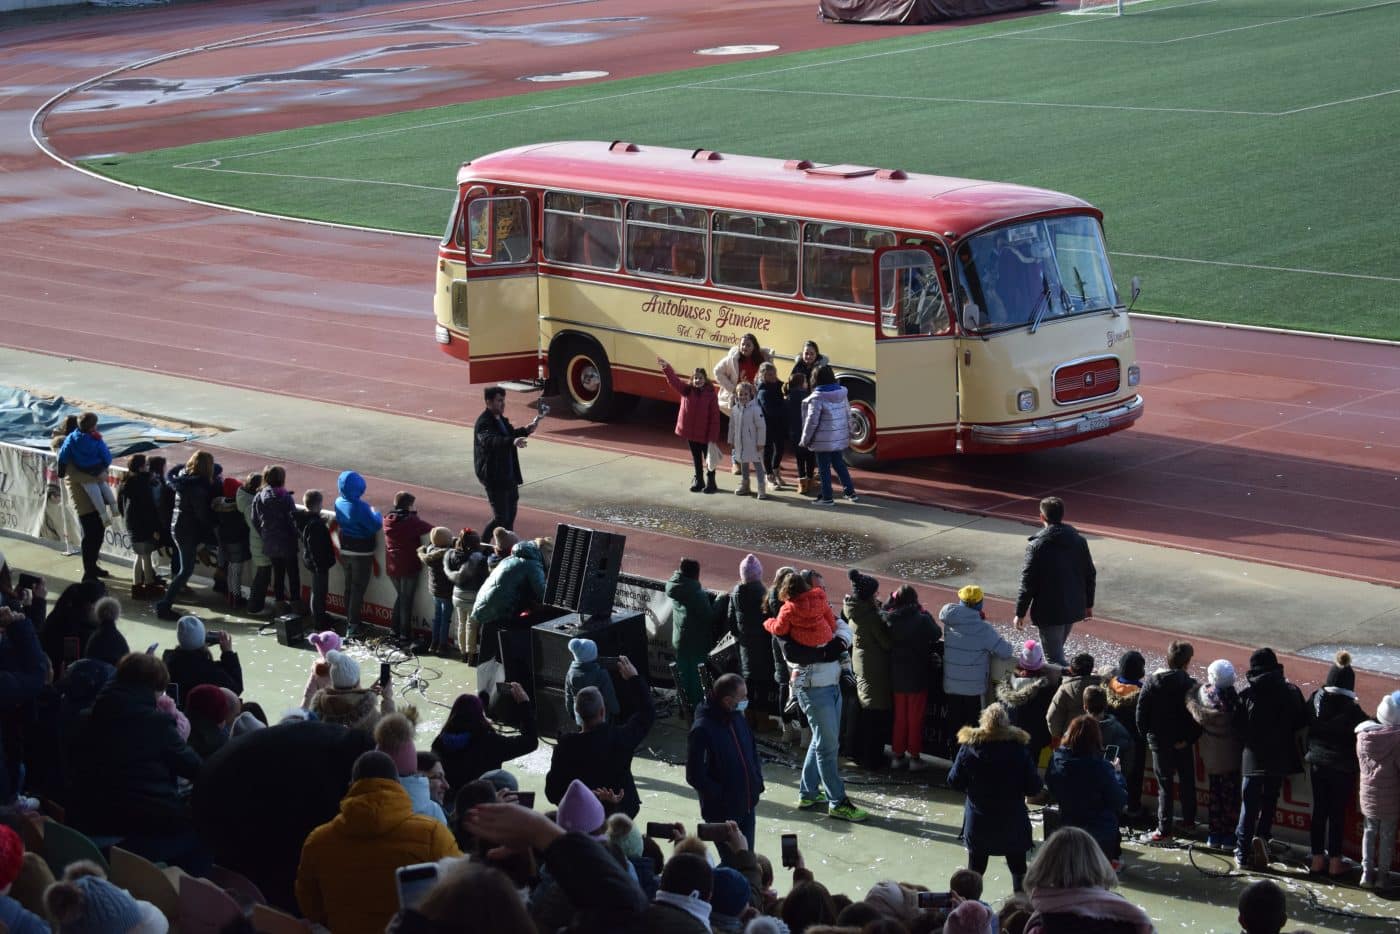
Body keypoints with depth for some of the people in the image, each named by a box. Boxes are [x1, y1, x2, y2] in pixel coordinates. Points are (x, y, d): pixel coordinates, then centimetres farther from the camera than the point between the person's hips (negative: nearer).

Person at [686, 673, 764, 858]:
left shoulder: (737, 718, 2)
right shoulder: (703, 729, -22)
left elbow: (752, 753, 16)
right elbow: (694, 776, -19)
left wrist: (757, 784, 4)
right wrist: (721, 797, -16)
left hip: (747, 806, 7)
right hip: (722, 812, -7)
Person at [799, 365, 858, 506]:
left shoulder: (818, 398, -17)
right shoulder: (842, 394, 2)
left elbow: (812, 421, -16)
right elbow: (848, 415, 10)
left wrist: (805, 440, -6)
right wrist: (849, 434, 21)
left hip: (823, 441, -6)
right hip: (840, 438, 6)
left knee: (824, 468, 3)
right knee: (839, 464, 19)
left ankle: (827, 498, 7)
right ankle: (850, 492, 20)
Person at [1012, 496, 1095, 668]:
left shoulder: (1037, 546, -16)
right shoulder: (1079, 541, 0)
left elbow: (1027, 583, -14)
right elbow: (1090, 575, 8)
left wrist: (1020, 613, -4)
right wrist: (1089, 604, 20)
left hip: (1049, 612, -6)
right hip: (1074, 608, 6)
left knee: (1055, 659, -2)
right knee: (1057, 651, 24)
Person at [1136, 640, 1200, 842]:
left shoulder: (1152, 682, -8)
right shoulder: (1191, 685, -11)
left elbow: (1142, 711, -7)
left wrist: (1146, 734, 3)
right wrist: (1190, 738, -4)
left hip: (1159, 741, 0)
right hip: (1184, 742, 0)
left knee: (1165, 785, 3)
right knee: (1187, 782, 18)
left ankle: (1164, 829, 0)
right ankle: (1188, 820, 29)